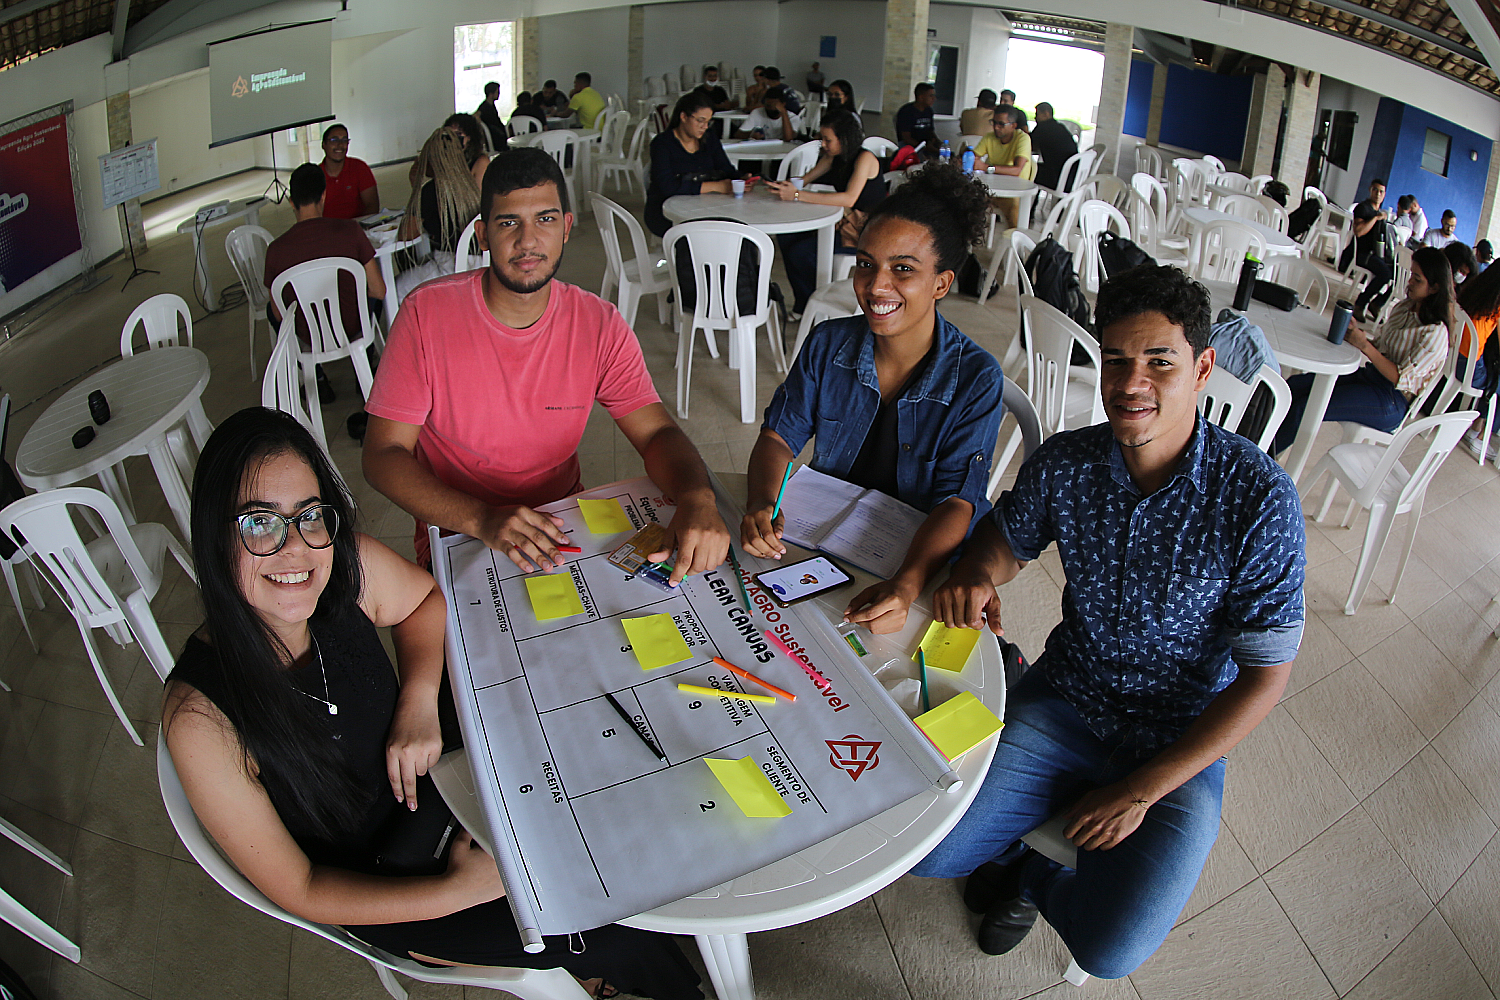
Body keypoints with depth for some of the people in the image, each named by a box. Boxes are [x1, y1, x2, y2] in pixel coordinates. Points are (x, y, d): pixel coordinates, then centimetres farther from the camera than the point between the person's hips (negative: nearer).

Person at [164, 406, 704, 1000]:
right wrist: (456, 890, -25)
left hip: (429, 787, 4)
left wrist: (420, 699, -14)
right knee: (611, 942, -6)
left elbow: (426, 598, 3)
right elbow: (297, 890, -20)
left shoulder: (351, 569, -23)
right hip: (369, 884, -4)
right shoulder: (202, 716, -32)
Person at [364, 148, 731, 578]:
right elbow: (382, 454, -13)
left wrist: (697, 499, -33)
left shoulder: (599, 324, -5)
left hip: (562, 524, 3)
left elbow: (656, 433, -8)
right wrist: (483, 519, -31)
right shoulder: (426, 314, -12)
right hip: (457, 532, -3)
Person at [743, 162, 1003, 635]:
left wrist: (906, 585, -41)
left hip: (923, 556, -3)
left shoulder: (976, 378, -16)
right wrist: (762, 504, -24)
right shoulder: (829, 345, -5)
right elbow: (778, 436, 0)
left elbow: (956, 502, -21)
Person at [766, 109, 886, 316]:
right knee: (786, 238, -7)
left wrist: (798, 195, -36)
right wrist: (784, 186, -15)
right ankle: (803, 304, 4)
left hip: (863, 231, -9)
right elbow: (804, 180, 11)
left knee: (800, 251, -22)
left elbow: (849, 198, -32)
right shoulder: (833, 157, 7)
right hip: (842, 222, 9)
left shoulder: (865, 158, -18)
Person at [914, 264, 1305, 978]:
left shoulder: (1258, 498, -20)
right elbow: (1006, 538, 11)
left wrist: (1140, 791, -17)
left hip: (1181, 742, -2)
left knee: (1109, 951, -19)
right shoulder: (1064, 463, -10)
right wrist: (978, 575, -16)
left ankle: (1032, 879, 16)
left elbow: (1265, 677, -14)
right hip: (1063, 698, 3)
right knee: (925, 850, -12)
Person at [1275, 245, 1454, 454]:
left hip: (1391, 400, -8)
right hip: (1369, 375, 8)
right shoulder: (1404, 307, 9)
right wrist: (1358, 333, -7)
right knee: (1295, 385, -11)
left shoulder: (1435, 334, -15)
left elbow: (1402, 379, -19)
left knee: (1303, 409, -24)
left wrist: (1364, 345, -24)